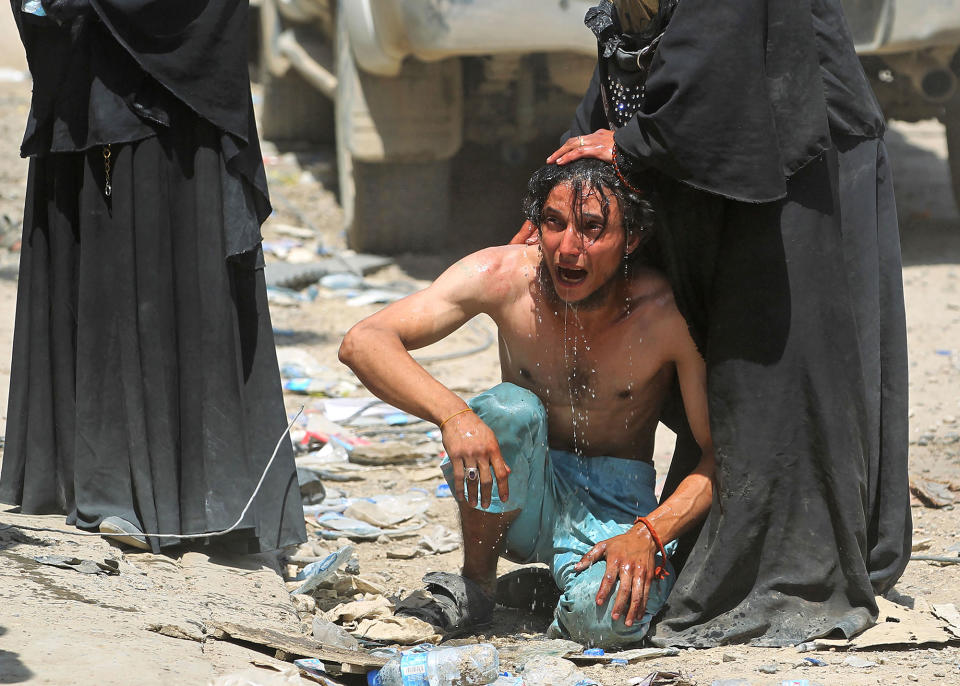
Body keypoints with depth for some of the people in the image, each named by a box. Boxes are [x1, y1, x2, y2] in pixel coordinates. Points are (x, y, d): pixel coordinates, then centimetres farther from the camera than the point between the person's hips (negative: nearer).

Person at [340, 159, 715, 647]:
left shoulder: (667, 314, -21)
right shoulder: (503, 276, -18)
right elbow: (362, 343, -25)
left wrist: (648, 534, -31)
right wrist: (453, 414, -42)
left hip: (615, 505, -1)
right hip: (519, 494, 1)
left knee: (609, 619, -34)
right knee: (511, 409, -33)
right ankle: (475, 586, -12)